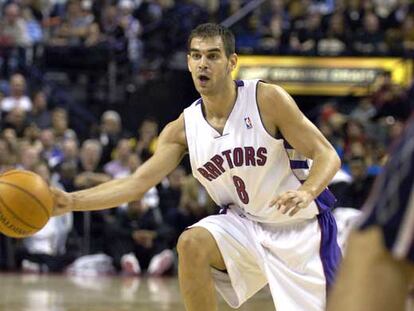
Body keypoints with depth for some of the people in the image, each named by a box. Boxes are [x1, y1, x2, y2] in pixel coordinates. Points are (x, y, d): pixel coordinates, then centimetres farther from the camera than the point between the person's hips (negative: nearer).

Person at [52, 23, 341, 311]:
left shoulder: (267, 99, -17)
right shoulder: (183, 129, -5)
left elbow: (327, 155, -16)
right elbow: (137, 183, -9)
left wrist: (306, 192, -37)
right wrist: (71, 201, -22)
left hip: (300, 226, -3)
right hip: (245, 222, 3)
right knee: (192, 243, -24)